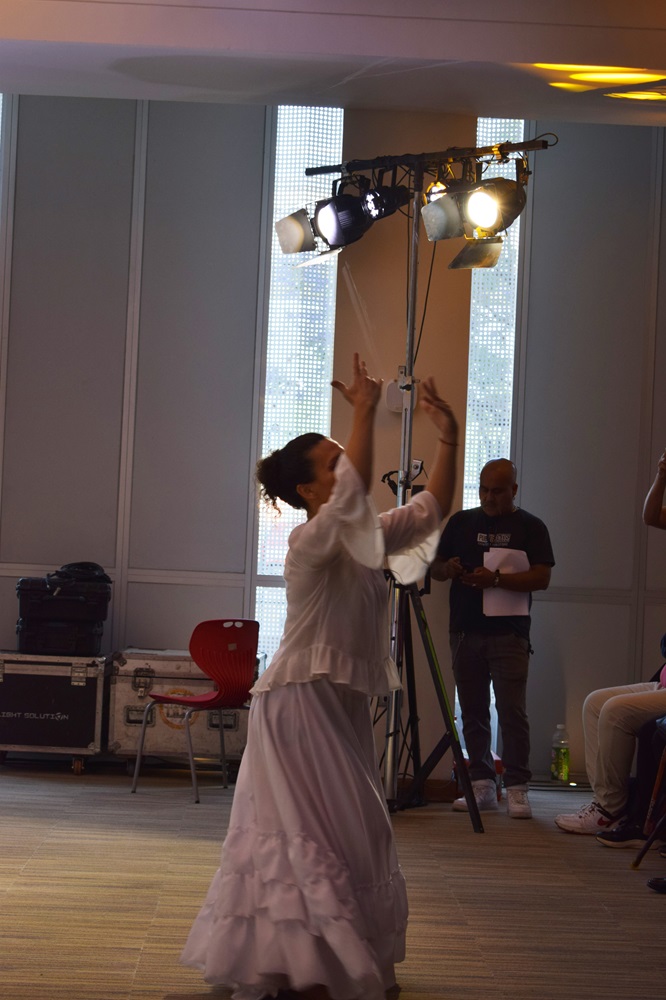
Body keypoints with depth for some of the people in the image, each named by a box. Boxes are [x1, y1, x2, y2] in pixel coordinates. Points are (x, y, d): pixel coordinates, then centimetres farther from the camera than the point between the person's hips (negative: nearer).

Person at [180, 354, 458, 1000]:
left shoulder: (368, 540, 10)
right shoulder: (311, 542, -16)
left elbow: (430, 511, 13)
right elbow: (352, 493, -34)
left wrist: (446, 438, 5)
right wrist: (364, 413, -31)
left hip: (342, 704, 9)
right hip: (301, 702, -9)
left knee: (352, 834, 13)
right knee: (318, 833, -10)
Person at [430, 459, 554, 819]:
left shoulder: (530, 527, 4)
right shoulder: (461, 522, 14)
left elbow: (541, 577, -6)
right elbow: (435, 566, 16)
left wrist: (496, 579, -18)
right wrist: (447, 568, -7)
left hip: (508, 633, -4)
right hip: (465, 631, 4)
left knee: (512, 712, -9)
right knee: (473, 711, 6)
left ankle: (516, 788, -6)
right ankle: (482, 784, 12)